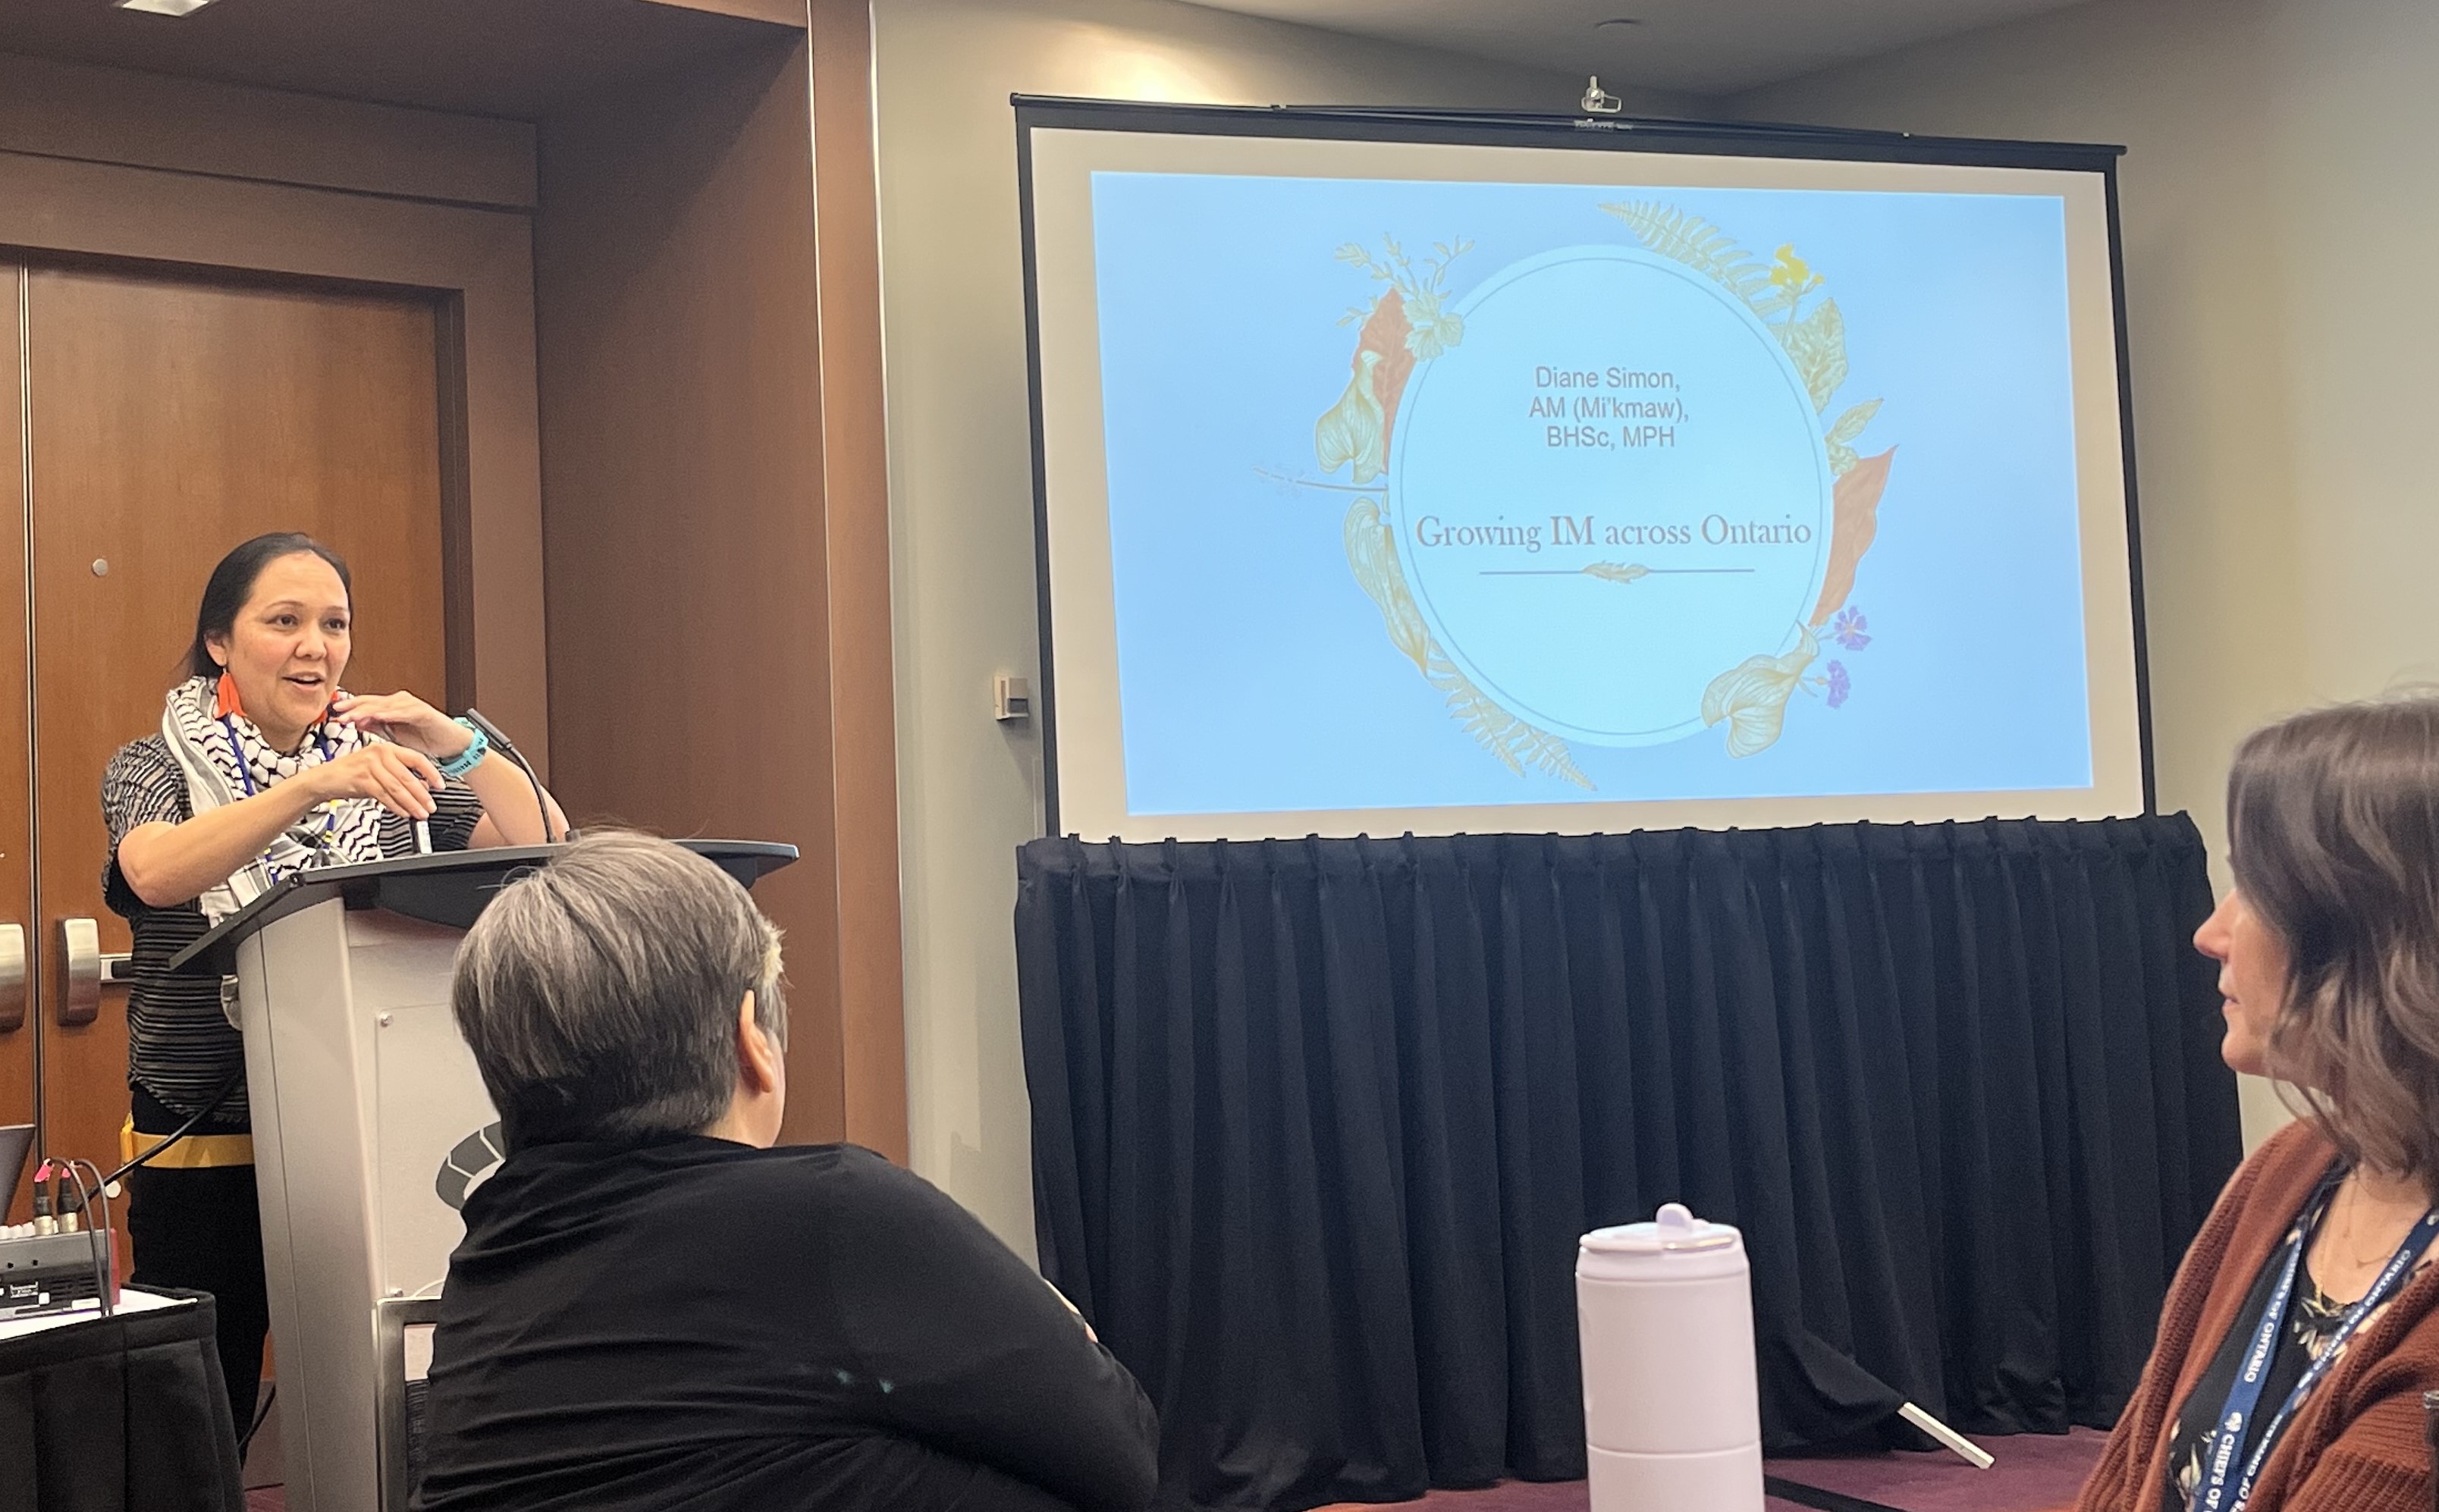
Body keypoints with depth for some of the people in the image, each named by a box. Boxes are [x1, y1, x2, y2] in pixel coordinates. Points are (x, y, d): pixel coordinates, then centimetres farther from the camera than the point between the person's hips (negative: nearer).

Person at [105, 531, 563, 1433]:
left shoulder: (384, 767, 9)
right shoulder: (155, 769, 2)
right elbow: (155, 873, -22)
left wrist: (460, 746, -15)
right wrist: (316, 785, -34)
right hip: (207, 1151, -2)